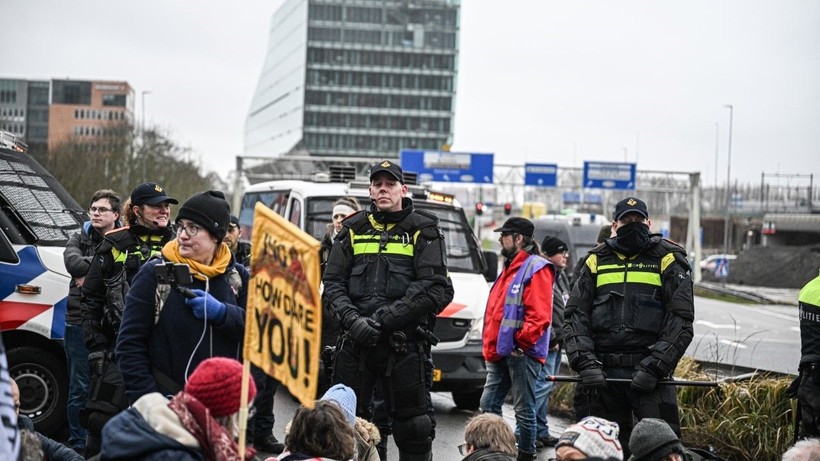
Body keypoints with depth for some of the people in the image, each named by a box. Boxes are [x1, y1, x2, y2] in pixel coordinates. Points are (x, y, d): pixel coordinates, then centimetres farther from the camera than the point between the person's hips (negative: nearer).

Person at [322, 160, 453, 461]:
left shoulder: (423, 231, 3)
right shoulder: (353, 230, 13)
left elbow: (436, 289, -7)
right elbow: (332, 284, 8)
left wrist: (385, 318, -14)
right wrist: (353, 319, -11)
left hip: (404, 345, -3)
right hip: (355, 344, 3)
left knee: (413, 427, 1)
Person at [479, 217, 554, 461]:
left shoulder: (536, 268, -10)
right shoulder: (509, 268, 20)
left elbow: (540, 315, -19)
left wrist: (521, 341, -19)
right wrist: (490, 346, 18)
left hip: (522, 353, -10)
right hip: (500, 352, 10)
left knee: (524, 409, -1)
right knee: (489, 404, 10)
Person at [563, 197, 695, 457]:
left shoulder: (668, 260, 4)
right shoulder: (597, 261, 13)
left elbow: (681, 319, -2)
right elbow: (575, 316, 8)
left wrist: (654, 367, -12)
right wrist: (585, 363, -7)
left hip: (648, 372, -3)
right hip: (601, 374, 3)